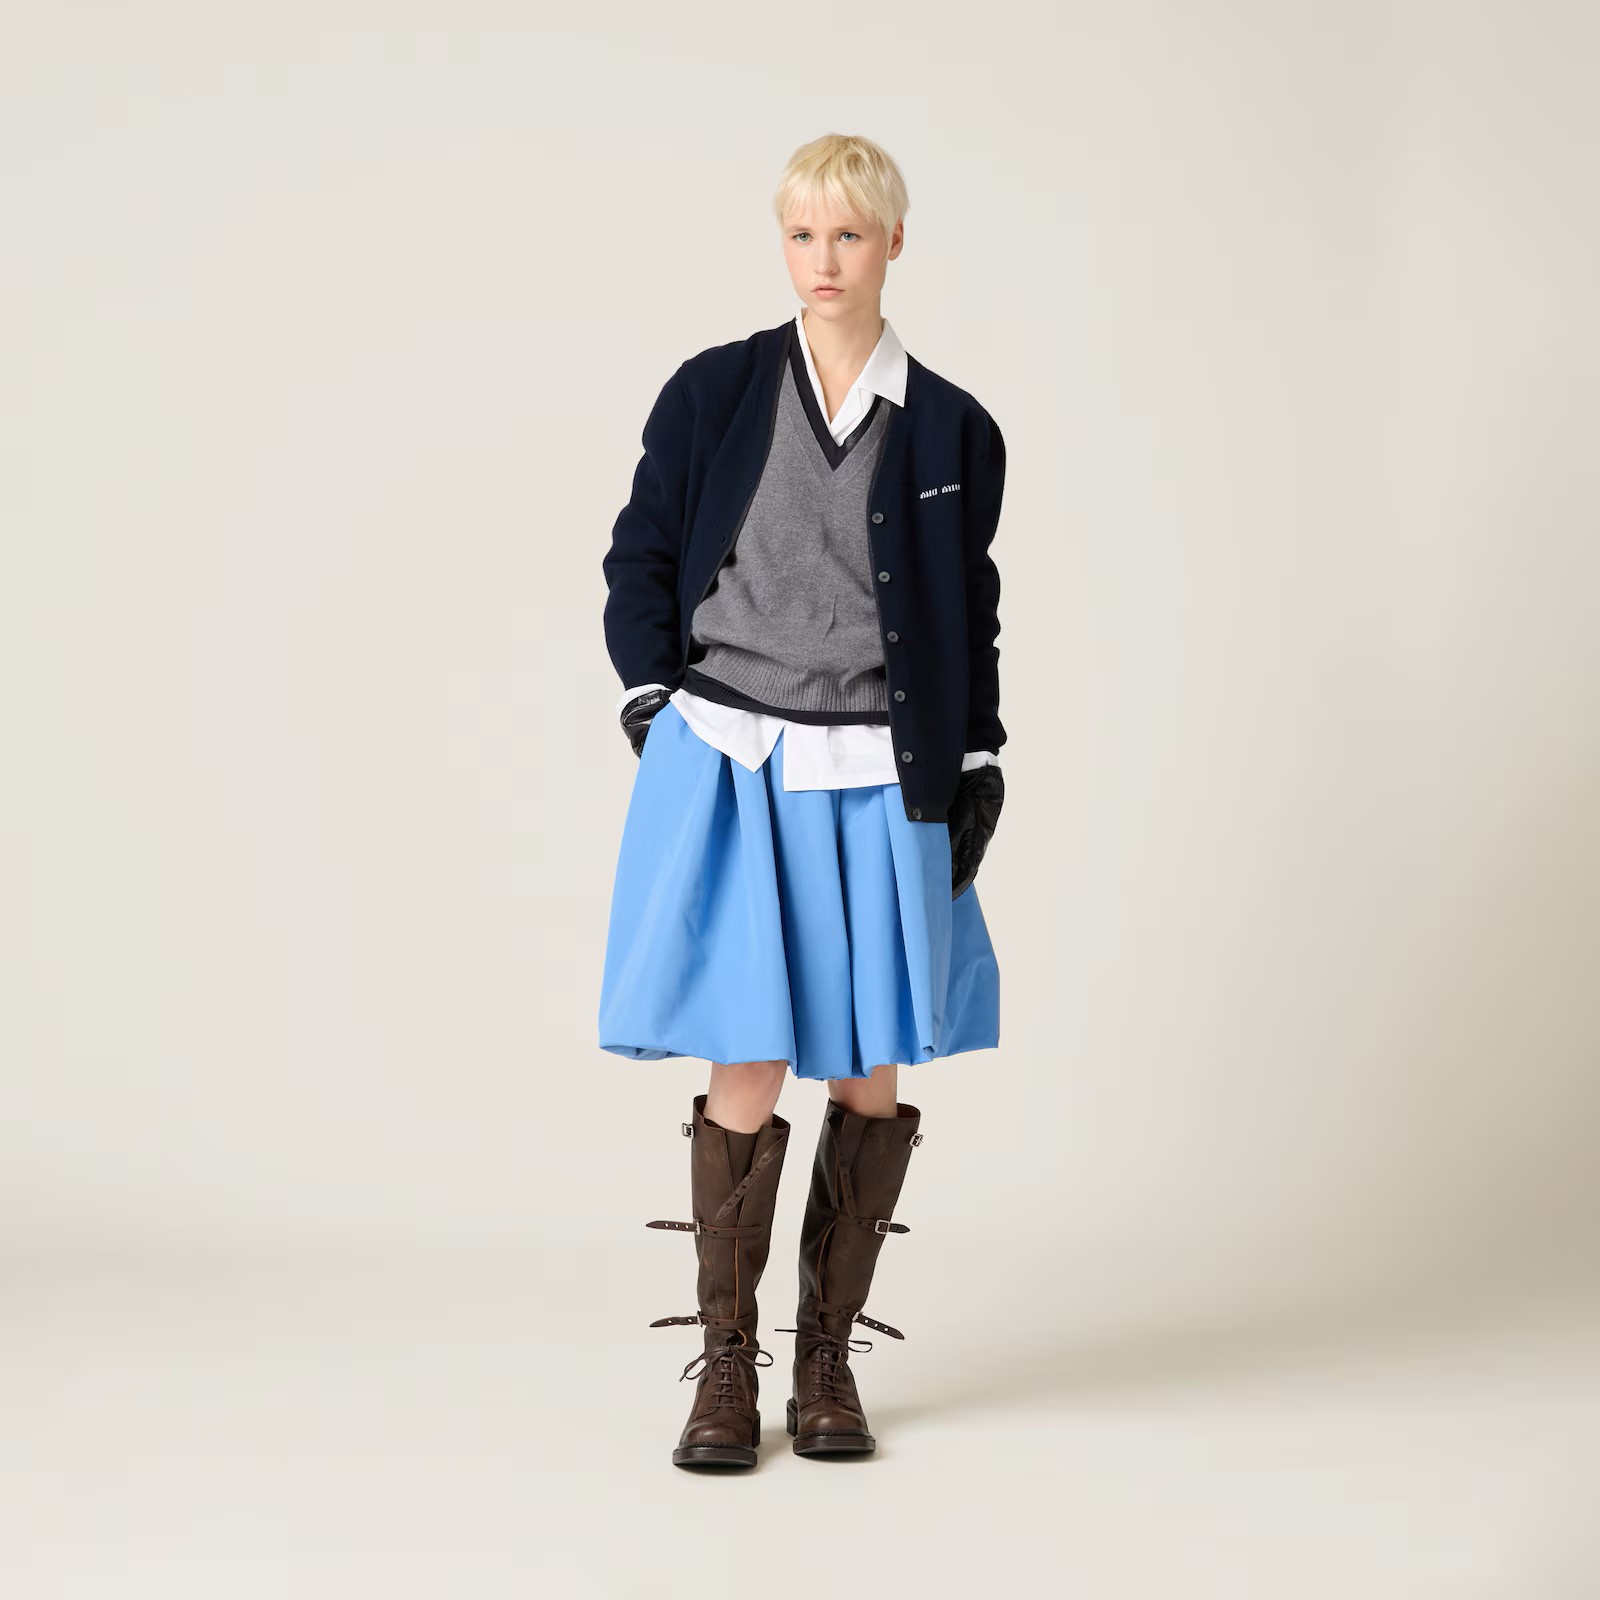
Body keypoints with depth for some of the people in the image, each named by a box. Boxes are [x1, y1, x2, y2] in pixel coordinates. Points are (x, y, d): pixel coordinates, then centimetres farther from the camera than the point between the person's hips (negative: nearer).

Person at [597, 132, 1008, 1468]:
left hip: (875, 784, 1)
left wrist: (980, 772, 5)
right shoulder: (713, 394, 3)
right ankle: (727, 1364, 9)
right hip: (727, 767, -1)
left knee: (871, 1077, 4)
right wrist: (656, 708, -1)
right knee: (748, 1071, -4)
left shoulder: (951, 430, 4)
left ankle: (830, 1354, 19)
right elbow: (639, 558, 9)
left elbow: (971, 618, 10)